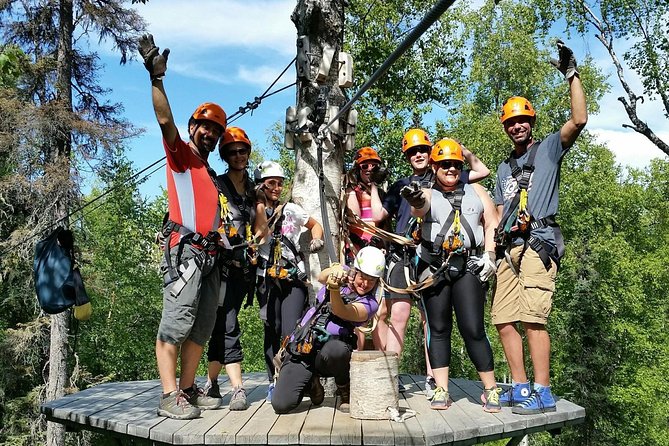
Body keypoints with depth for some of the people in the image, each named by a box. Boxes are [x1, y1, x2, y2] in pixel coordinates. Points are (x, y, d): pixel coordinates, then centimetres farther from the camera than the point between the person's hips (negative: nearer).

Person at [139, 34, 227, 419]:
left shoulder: (210, 173, 27)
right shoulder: (180, 154, 5)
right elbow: (166, 120, -13)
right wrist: (157, 77, -23)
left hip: (211, 255, 8)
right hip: (186, 251, -8)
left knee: (201, 329, 7)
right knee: (175, 323, -11)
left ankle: (188, 389, 13)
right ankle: (169, 396, -10)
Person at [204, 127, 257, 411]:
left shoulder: (252, 190, 17)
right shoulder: (216, 185, -1)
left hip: (244, 266, 5)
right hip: (222, 263, -5)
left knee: (222, 324, 10)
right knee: (228, 325, -10)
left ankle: (211, 382, 21)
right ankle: (238, 389, -10)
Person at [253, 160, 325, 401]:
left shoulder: (291, 209, 7)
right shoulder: (256, 212, 7)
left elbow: (315, 225, 18)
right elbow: (260, 233, -13)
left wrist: (316, 239, -1)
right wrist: (260, 205, -12)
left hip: (294, 277, -1)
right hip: (268, 279, 1)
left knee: (291, 332, -11)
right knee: (272, 331, 1)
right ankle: (274, 381, 9)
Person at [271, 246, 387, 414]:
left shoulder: (369, 304, -3)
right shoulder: (344, 274, 8)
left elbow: (340, 312, -21)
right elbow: (321, 277, -13)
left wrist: (334, 289, -41)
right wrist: (334, 271, -35)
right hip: (301, 347, 2)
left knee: (335, 350, -41)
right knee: (281, 405, -16)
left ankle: (346, 393, -7)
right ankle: (311, 383, 18)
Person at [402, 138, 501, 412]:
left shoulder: (475, 192, 16)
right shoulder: (428, 195, 7)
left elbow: (492, 224, 15)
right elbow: (419, 208, -17)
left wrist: (489, 255, 1)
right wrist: (415, 201, -42)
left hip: (468, 266, 0)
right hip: (434, 268, 0)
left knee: (473, 329, -5)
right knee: (438, 328, 4)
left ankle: (490, 389, 7)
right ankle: (441, 390, 11)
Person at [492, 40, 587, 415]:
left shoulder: (549, 149, 9)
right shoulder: (505, 168, 27)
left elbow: (579, 119, -9)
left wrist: (572, 73, -8)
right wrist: (494, 240, 6)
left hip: (539, 243, -7)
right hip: (511, 248, 7)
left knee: (533, 318, -16)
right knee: (504, 319, 2)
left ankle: (544, 393, -10)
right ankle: (520, 389, 10)